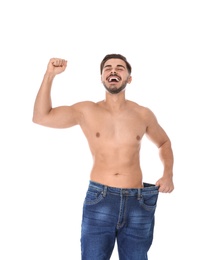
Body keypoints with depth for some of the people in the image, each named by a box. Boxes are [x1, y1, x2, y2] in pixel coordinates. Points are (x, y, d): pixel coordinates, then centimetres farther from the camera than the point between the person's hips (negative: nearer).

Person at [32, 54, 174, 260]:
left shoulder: (143, 115, 6)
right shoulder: (87, 111, 2)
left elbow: (164, 143, 23)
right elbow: (41, 117, -5)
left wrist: (168, 174, 6)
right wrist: (50, 74, -11)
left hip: (137, 203, 2)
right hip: (99, 200, -1)